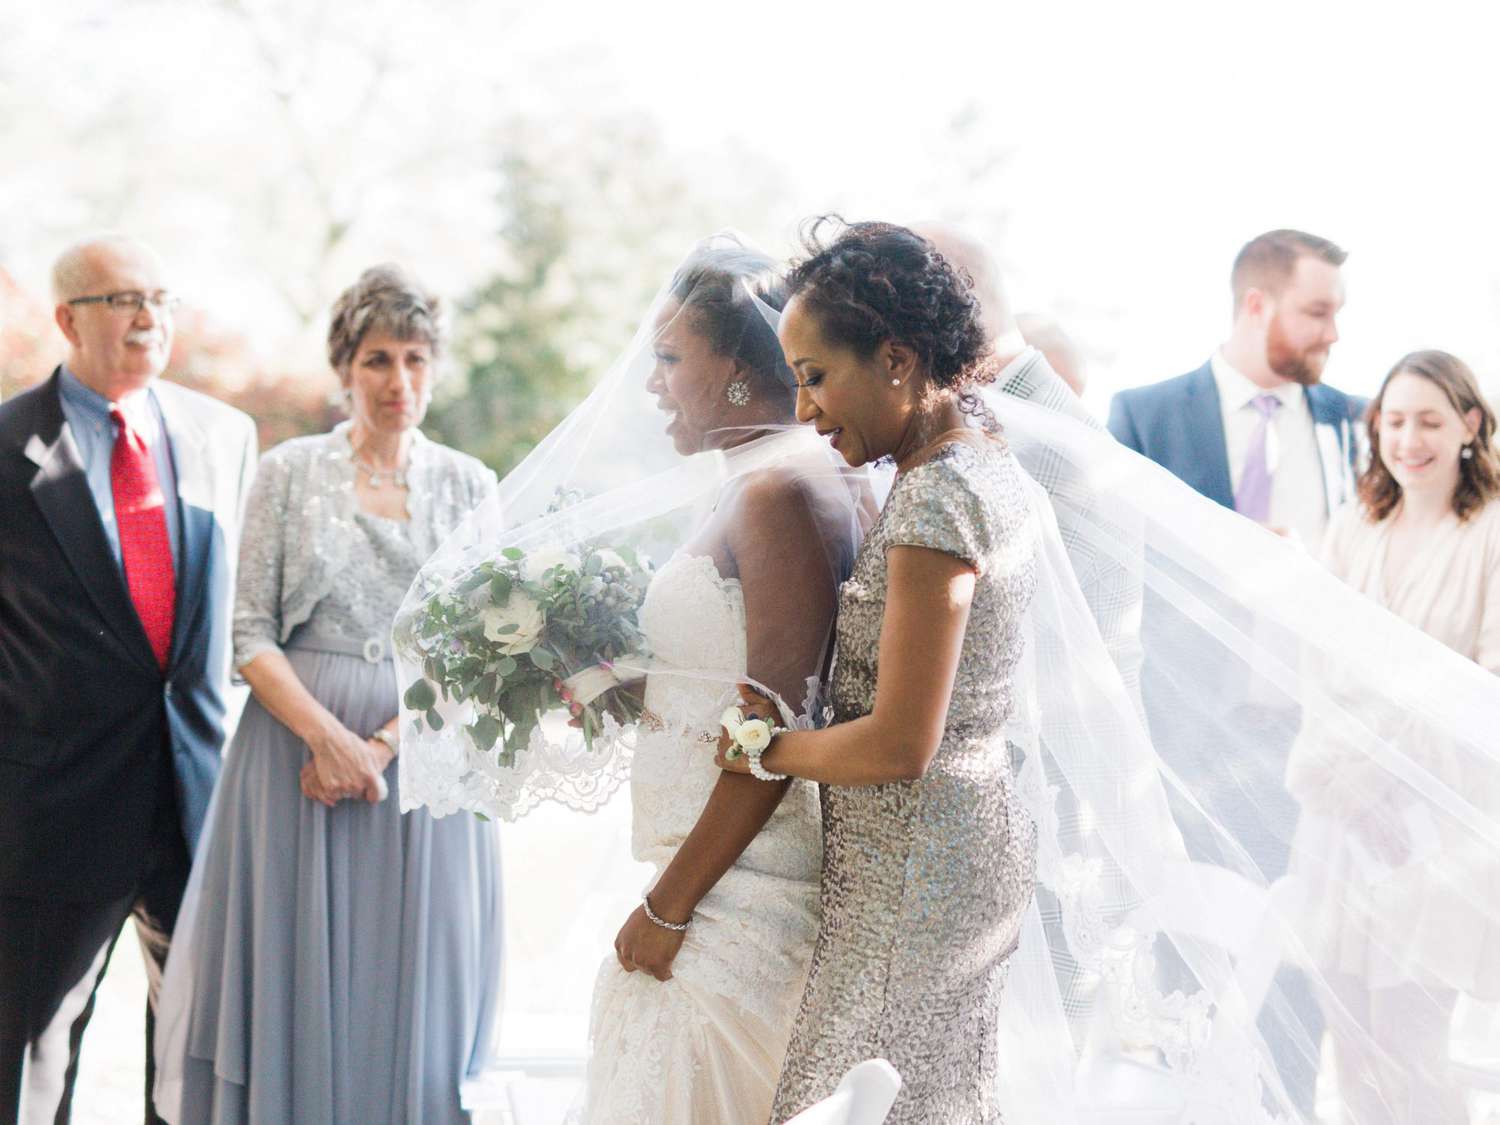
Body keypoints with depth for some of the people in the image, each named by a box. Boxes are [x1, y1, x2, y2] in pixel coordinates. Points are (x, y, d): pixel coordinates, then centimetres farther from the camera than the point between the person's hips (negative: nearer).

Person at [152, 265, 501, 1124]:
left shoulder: (470, 485, 5)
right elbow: (252, 634, -1)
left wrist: (385, 744, -12)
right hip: (298, 747, -1)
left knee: (411, 983, 4)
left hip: (426, 754, 1)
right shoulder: (290, 472, 3)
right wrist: (327, 736, -15)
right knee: (294, 978, 3)